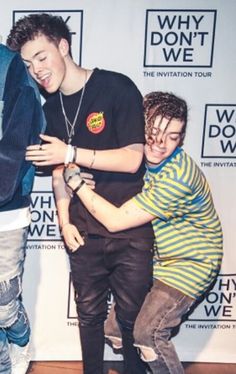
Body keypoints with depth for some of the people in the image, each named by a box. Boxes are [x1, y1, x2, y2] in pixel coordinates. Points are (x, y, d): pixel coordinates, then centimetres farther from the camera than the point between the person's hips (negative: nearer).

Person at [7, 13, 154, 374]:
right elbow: (59, 171, 12)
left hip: (131, 230, -4)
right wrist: (65, 222, 2)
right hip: (83, 232, 4)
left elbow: (132, 159, -15)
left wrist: (72, 152, -19)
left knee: (132, 316, 6)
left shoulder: (117, 88, -11)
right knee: (89, 313, 13)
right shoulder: (51, 108, 7)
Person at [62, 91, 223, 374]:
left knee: (147, 333, -15)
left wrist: (75, 180, -25)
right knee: (116, 328, 6)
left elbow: (115, 221, -31)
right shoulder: (141, 158, -9)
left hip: (192, 261, -7)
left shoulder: (177, 177, -32)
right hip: (156, 255, 7)